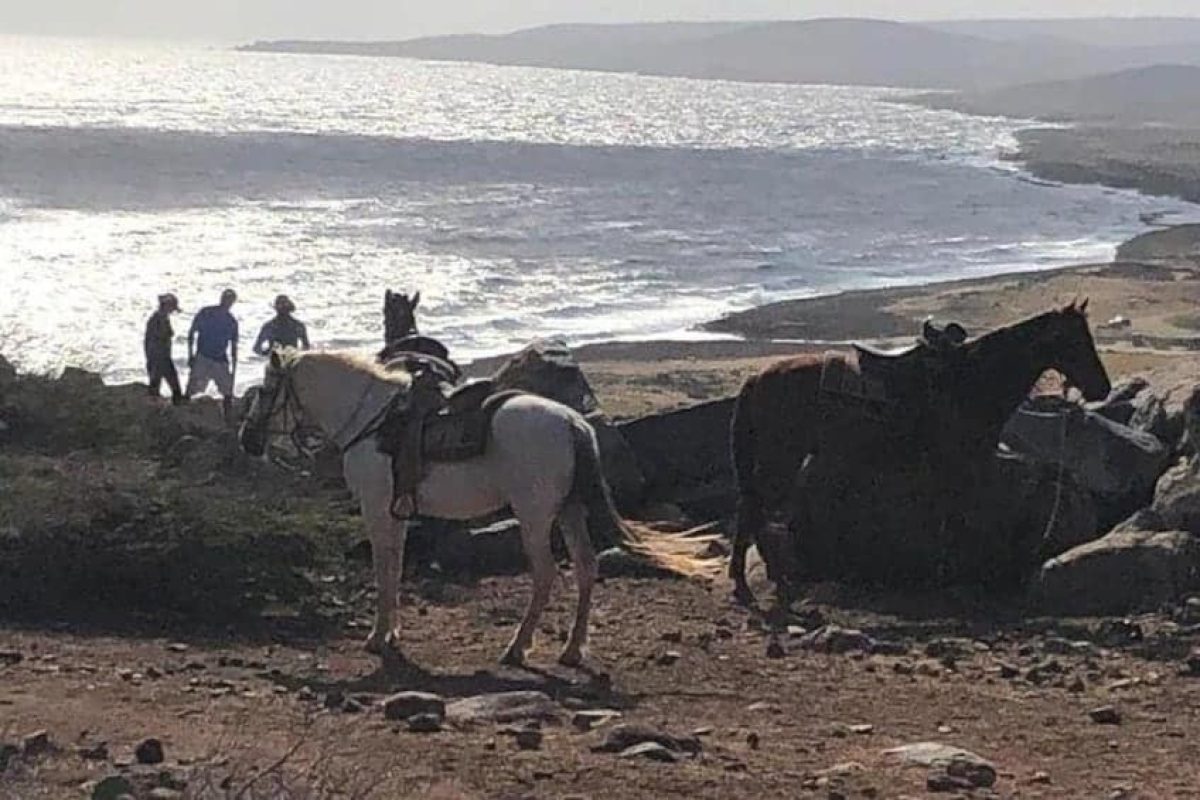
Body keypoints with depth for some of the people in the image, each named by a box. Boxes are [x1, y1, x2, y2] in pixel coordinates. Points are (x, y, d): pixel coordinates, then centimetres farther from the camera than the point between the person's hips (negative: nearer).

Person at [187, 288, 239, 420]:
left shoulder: (232, 321, 8)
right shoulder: (205, 313, 0)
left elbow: (234, 346, 14)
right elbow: (192, 333, 5)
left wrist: (233, 368, 11)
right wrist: (191, 355, -3)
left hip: (221, 361, 3)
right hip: (202, 358, -3)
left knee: (228, 392, -2)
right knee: (192, 389, -9)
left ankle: (229, 419, 8)